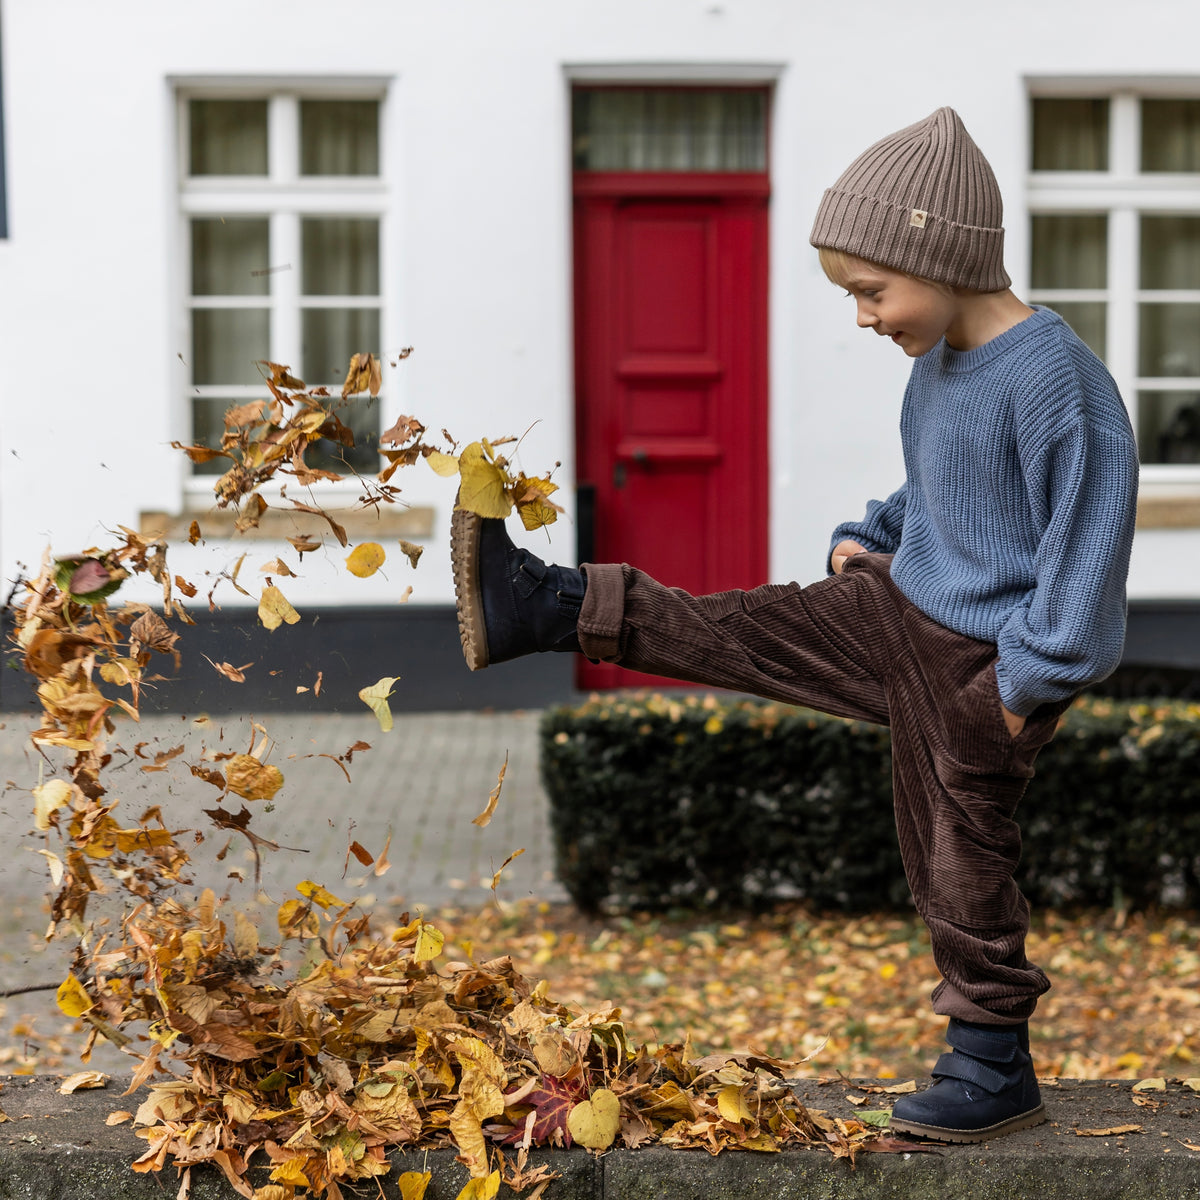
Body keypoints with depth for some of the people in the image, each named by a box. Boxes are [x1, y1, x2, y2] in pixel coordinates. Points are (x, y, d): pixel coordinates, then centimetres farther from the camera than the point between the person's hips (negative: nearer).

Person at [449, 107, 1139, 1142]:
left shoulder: (1053, 376, -22)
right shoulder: (937, 365, 6)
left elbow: (1092, 523, -21)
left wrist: (1034, 677, -19)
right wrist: (872, 538, 7)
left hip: (981, 665, -7)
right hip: (898, 612, 7)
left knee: (964, 861, 3)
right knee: (739, 630, 1)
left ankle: (993, 1067, 17)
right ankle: (544, 608, 7)